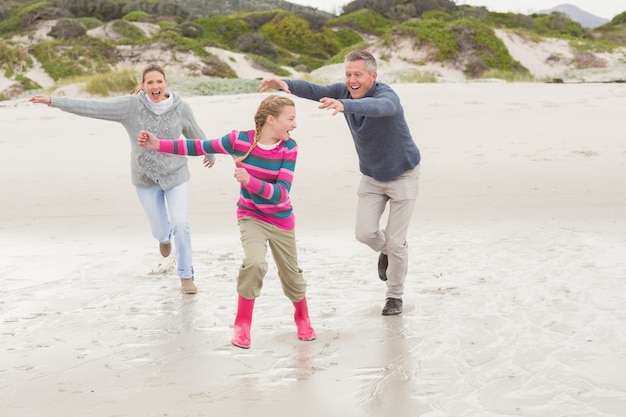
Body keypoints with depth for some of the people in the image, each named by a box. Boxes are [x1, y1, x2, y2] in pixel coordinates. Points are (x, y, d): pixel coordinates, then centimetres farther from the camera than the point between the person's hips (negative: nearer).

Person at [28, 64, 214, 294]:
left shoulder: (181, 108, -12)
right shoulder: (131, 105, -16)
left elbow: (195, 134, 6)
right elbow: (92, 107, -19)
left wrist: (210, 155, 24)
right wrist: (52, 101, -24)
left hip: (175, 175, 0)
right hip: (146, 179, 1)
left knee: (180, 224, -10)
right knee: (159, 230, 10)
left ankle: (186, 276, 9)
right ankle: (165, 236, 51)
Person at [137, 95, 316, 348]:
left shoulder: (289, 148, -19)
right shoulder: (239, 139, -19)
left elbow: (282, 193, -24)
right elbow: (202, 147, -9)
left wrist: (249, 181, -40)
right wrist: (158, 145, -14)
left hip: (281, 221, 1)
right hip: (250, 216, -1)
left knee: (291, 273, 13)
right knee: (255, 263, -27)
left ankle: (302, 318, 43)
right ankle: (242, 324, -8)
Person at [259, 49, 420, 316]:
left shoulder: (387, 95, -31)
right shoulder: (344, 92, -11)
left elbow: (379, 107, -55)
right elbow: (314, 90, -26)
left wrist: (343, 105, -74)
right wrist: (286, 84, -48)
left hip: (403, 176, -5)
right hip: (371, 177, 5)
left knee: (396, 241, -2)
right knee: (365, 233, -4)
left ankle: (395, 296, 20)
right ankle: (385, 251, 33)